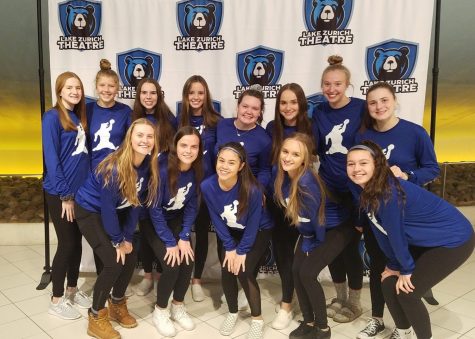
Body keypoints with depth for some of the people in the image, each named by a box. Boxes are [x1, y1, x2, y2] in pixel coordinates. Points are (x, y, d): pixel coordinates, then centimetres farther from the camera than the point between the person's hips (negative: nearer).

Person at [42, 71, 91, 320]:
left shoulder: (79, 116, 11)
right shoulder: (52, 117, -11)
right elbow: (51, 159, -16)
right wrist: (65, 194, -16)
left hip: (80, 190, 7)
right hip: (60, 192, -7)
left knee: (77, 242, 14)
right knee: (67, 244, 0)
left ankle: (72, 291, 29)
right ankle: (56, 300, 15)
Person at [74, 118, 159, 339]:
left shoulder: (148, 165, -11)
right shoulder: (113, 168, -32)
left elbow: (135, 203, -4)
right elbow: (107, 207, -26)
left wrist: (127, 237, -4)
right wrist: (117, 241, -16)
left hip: (114, 212, 7)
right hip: (89, 211, -7)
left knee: (131, 258, 3)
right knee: (114, 262, -14)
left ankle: (117, 305, 27)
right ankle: (96, 318, 4)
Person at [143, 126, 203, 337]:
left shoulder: (196, 170, -15)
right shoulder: (162, 168, -29)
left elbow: (192, 206, -5)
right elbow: (155, 209, -23)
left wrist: (184, 237, -12)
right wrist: (170, 242, -22)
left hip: (176, 219, 4)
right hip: (153, 221, -4)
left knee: (188, 262, -11)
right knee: (172, 264, -18)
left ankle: (178, 307, 14)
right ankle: (160, 311, 7)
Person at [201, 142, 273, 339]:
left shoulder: (251, 189, -34)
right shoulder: (207, 186, -25)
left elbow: (253, 224, -21)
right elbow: (216, 220, -12)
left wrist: (242, 251, -16)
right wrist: (230, 247, -12)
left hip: (258, 232, -3)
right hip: (230, 233, 3)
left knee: (243, 271, -16)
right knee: (227, 270, -8)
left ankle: (257, 318, 7)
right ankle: (232, 312, 21)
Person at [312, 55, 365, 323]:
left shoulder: (361, 108, -9)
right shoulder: (320, 112, 3)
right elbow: (314, 148, 5)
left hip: (355, 189, -4)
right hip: (328, 188, 4)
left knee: (350, 245, 3)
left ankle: (355, 303, 24)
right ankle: (340, 298, 32)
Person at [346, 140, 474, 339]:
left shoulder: (389, 191, -34)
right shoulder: (359, 188, -9)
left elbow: (395, 233, -23)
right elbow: (378, 229, -3)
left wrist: (406, 269, -9)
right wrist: (393, 265, 3)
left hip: (454, 240, -8)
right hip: (424, 240, 8)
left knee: (406, 292, -10)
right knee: (388, 283, 5)